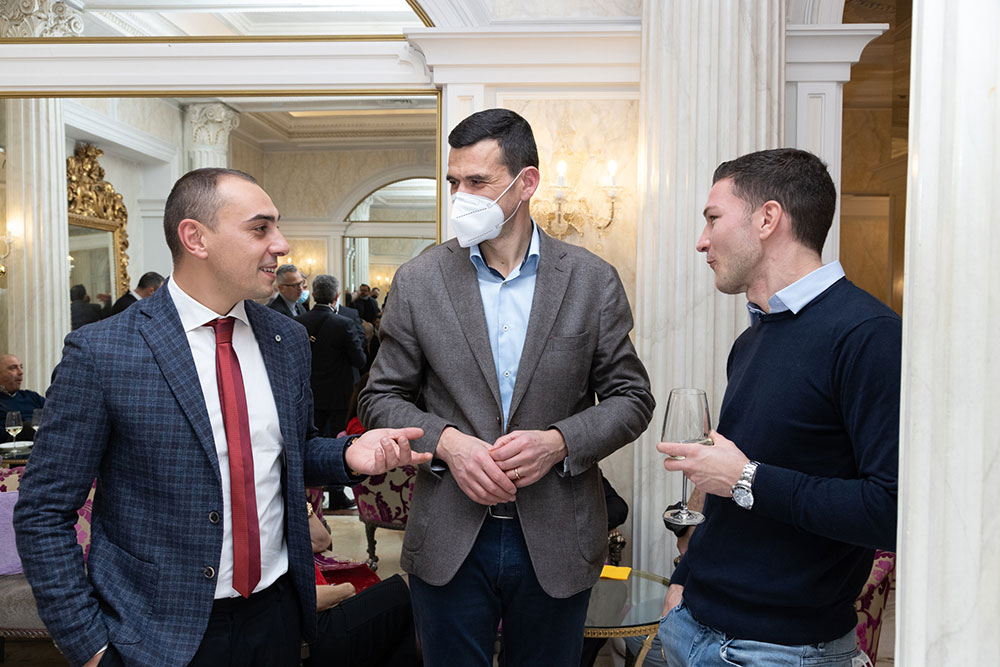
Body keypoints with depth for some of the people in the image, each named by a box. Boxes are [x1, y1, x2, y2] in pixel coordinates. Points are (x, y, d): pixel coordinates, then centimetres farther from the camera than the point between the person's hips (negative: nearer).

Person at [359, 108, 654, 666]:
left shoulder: (592, 280, -2)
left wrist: (559, 441, -16)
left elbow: (631, 398, 1)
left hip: (557, 542, 0)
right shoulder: (419, 281, 0)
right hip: (448, 541, 0)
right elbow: (382, 399, 3)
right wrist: (445, 441, -15)